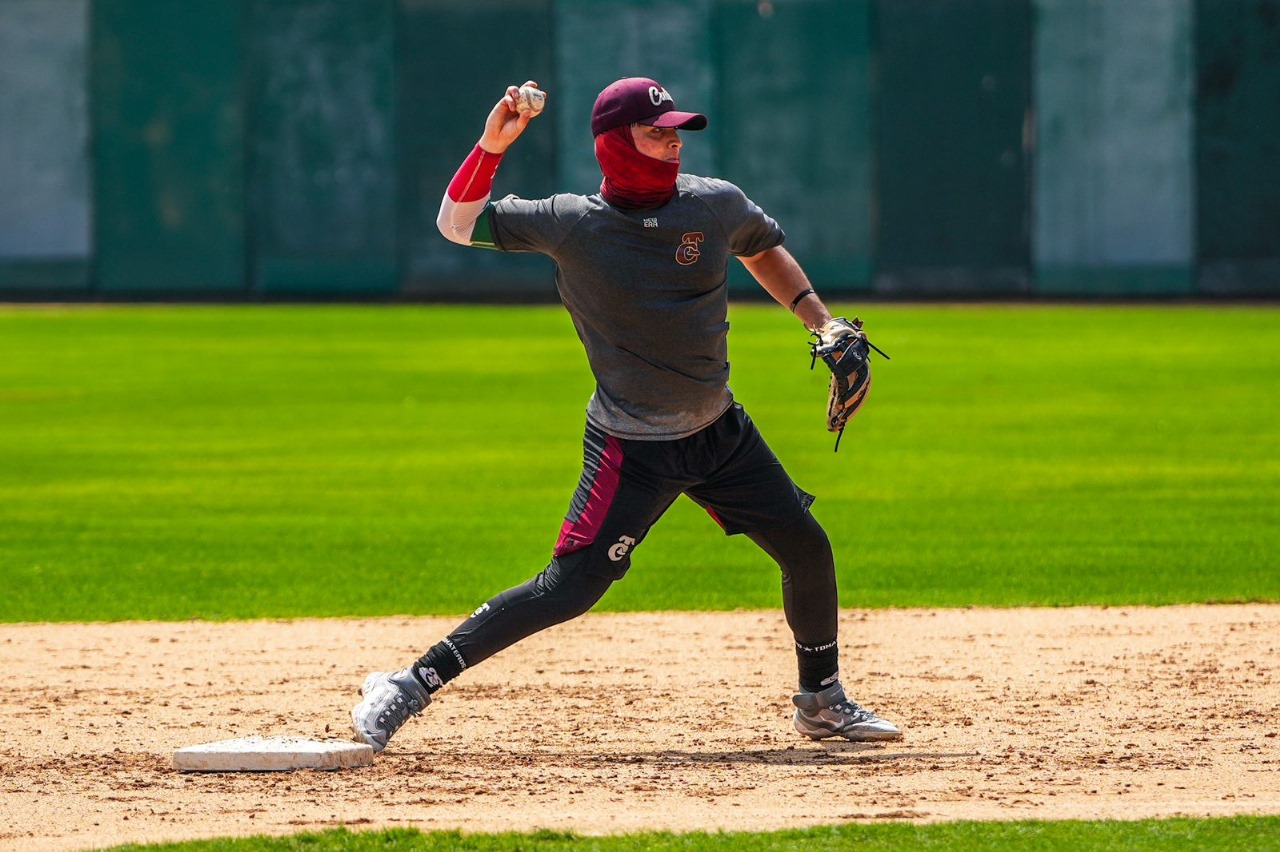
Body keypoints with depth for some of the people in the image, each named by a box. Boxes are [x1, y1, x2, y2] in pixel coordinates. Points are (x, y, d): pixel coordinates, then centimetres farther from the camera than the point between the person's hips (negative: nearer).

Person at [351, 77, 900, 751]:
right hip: (630, 452, -5)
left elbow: (764, 250, 17)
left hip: (719, 433, 5)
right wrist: (492, 147, -25)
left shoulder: (717, 206, -4)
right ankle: (409, 687, -12)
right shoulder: (571, 223, -14)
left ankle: (822, 700, 33)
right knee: (570, 588, -15)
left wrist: (822, 323, 7)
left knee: (806, 548, 10)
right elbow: (457, 225, -12)